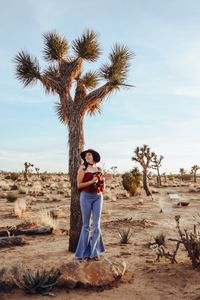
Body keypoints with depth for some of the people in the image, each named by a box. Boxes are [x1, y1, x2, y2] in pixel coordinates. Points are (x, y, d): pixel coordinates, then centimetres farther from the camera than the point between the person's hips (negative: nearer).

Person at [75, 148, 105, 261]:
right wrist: (91, 181, -15)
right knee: (86, 225, 3)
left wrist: (103, 181, -4)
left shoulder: (99, 169, 10)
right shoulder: (83, 168, -2)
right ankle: (84, 253, 14)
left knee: (96, 225, 3)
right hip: (86, 197, -3)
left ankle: (95, 252, 14)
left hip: (98, 197, 3)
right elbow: (79, 185, -6)